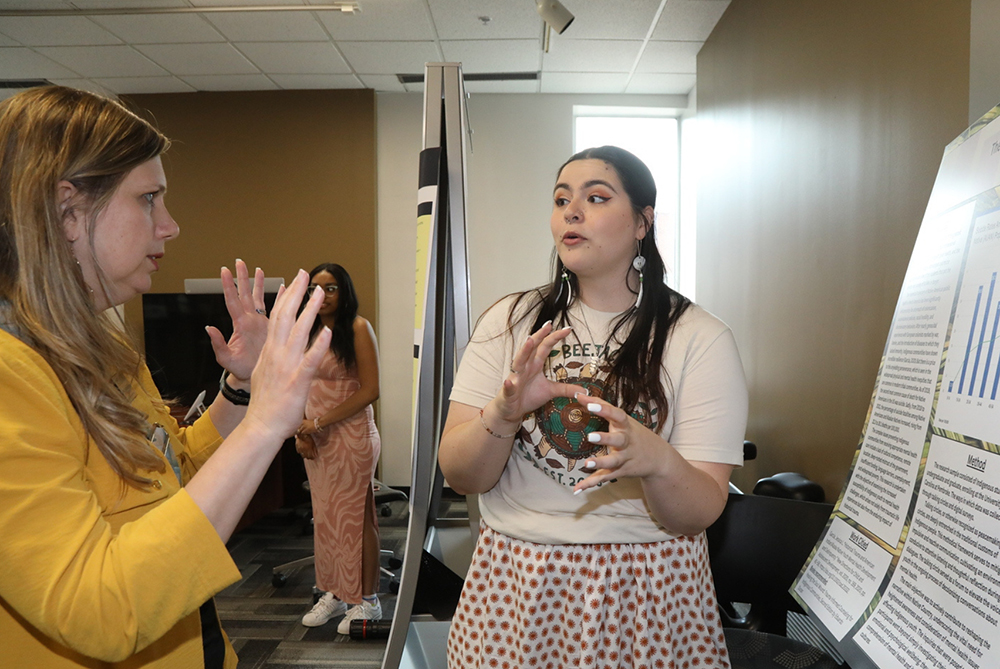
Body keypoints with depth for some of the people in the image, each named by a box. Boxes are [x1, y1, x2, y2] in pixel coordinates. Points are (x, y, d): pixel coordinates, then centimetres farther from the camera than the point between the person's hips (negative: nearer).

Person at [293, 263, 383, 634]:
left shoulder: (357, 328, -10)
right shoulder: (309, 332, 11)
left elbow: (370, 390, -15)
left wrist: (321, 421, -14)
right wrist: (301, 429, 0)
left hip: (350, 435, -6)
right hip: (315, 440, 7)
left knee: (356, 516, 1)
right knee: (324, 516, 11)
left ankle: (367, 600, 14)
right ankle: (333, 594, 25)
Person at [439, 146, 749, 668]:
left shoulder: (700, 339, -8)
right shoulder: (509, 321, -2)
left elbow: (702, 512, -12)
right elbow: (458, 475, -7)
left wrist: (659, 462, -33)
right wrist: (503, 413, -26)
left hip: (645, 592, -1)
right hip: (512, 587, 2)